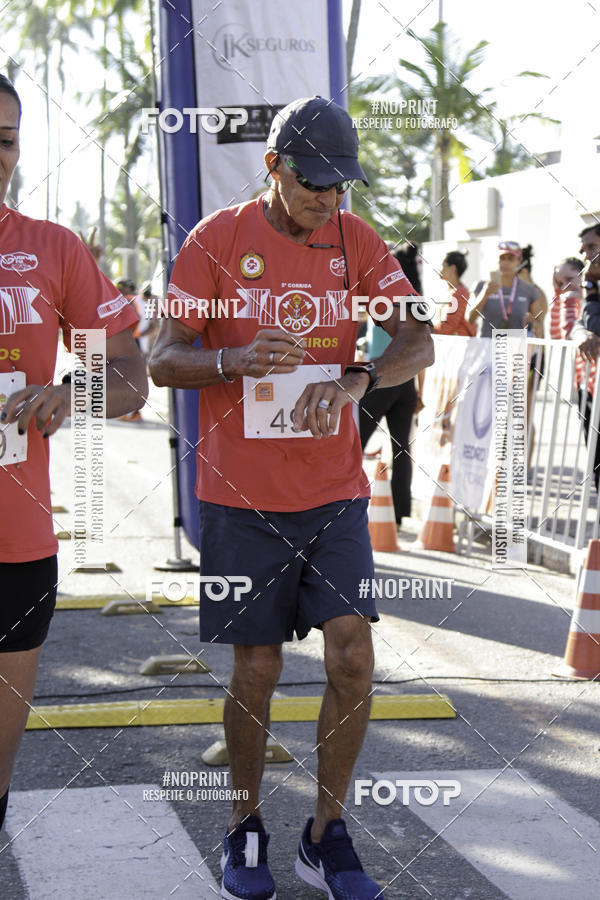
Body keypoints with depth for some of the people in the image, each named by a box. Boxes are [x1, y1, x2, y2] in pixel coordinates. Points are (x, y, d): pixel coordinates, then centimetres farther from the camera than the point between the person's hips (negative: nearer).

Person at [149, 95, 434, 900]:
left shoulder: (356, 241, 5)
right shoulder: (216, 239, -3)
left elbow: (419, 342, -1)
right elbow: (162, 361, -5)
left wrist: (353, 381, -21)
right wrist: (235, 361, -26)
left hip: (334, 492, 2)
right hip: (242, 495, -2)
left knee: (353, 659, -6)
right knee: (256, 671, 2)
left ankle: (327, 836, 11)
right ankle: (245, 828, 23)